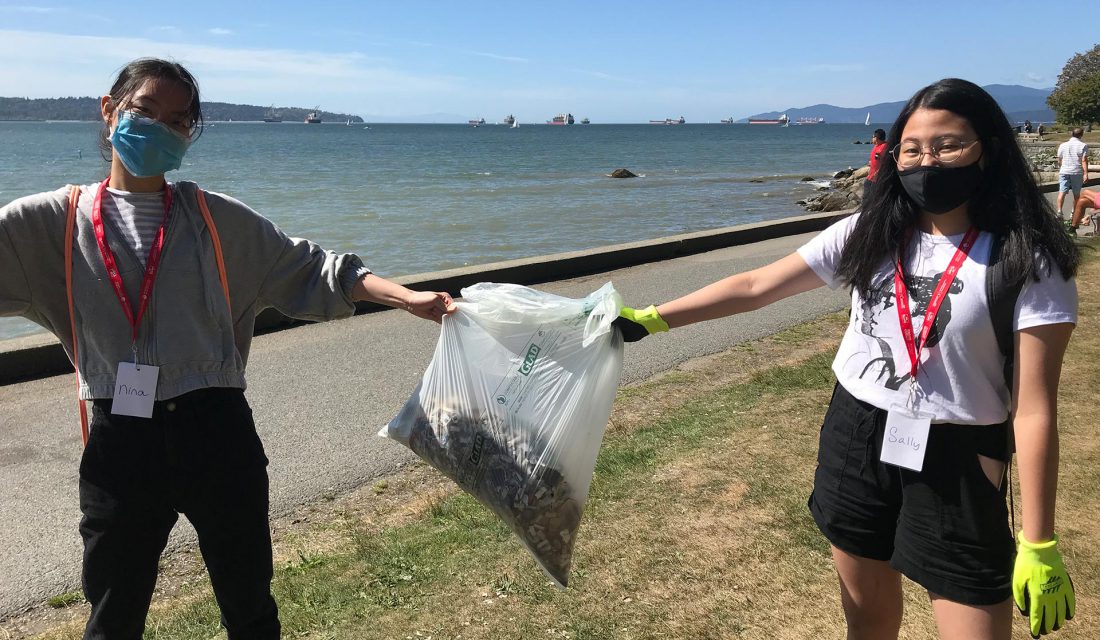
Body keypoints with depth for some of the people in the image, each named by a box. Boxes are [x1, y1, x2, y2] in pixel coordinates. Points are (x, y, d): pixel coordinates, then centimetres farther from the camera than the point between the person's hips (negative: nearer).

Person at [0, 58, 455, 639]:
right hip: (120, 441, 0)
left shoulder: (215, 218, 5)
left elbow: (307, 269, 3)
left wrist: (407, 297, -7)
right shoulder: (52, 221, 4)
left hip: (217, 431, 1)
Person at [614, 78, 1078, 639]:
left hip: (955, 462, -3)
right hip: (855, 439, 4)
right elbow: (755, 287, -1)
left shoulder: (1027, 264, -12)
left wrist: (1038, 545, -11)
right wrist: (649, 320, -6)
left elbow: (1035, 408, -13)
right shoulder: (868, 235, -1)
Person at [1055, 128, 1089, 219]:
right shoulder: (1083, 146, -6)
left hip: (1064, 172, 2)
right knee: (1076, 193, 12)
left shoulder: (1063, 145, 5)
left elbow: (1059, 160, 13)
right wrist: (1086, 174, -12)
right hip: (1077, 173, -2)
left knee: (1062, 192, -6)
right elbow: (1084, 160, -12)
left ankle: (1059, 210, -22)